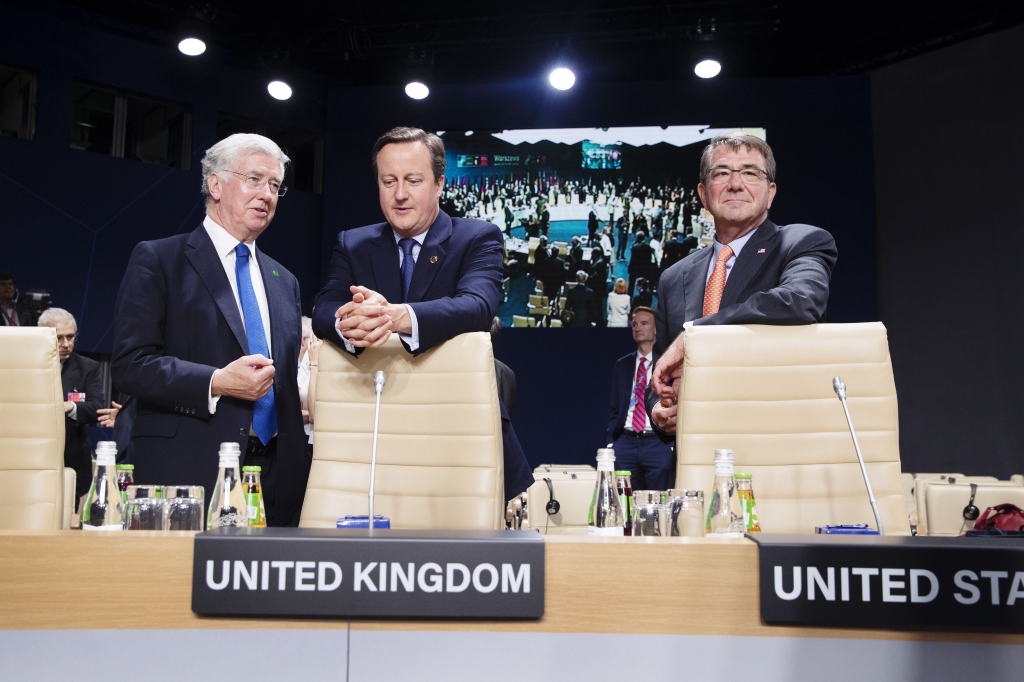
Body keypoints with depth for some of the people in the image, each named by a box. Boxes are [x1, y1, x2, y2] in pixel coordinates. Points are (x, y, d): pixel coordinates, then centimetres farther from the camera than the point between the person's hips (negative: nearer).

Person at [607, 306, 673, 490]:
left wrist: (673, 444, -7)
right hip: (625, 444, 3)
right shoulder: (622, 365, 15)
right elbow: (614, 408, 16)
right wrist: (612, 443, 5)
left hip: (658, 443, -3)